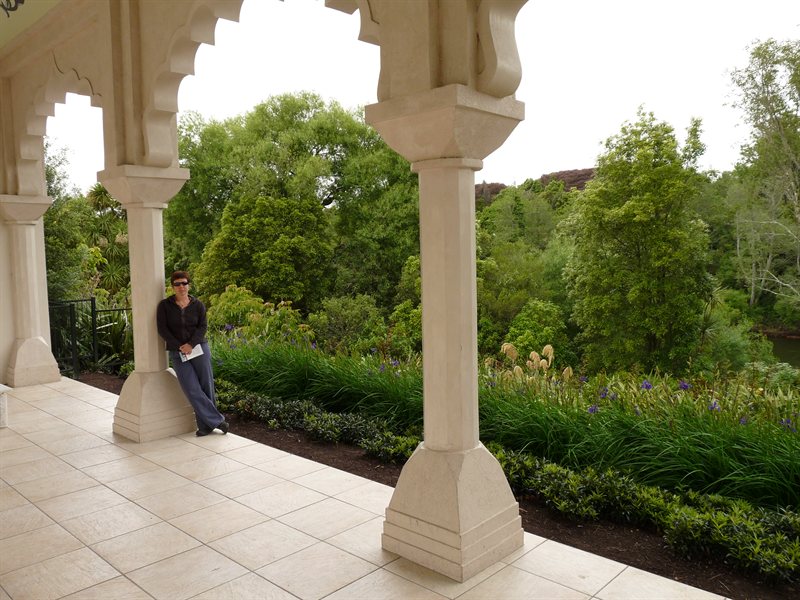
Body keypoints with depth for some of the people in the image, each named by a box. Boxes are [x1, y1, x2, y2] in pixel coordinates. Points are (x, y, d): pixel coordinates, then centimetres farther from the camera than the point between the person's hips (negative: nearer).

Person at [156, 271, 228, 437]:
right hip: (177, 353, 0)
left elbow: (203, 326, -3)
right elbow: (162, 329, -3)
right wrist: (180, 347, -12)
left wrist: (191, 344, -18)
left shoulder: (198, 305, 5)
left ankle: (205, 425, 14)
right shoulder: (165, 305, 3)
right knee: (193, 390, -8)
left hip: (198, 348, 1)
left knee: (206, 387, 1)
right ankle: (217, 420, 1)